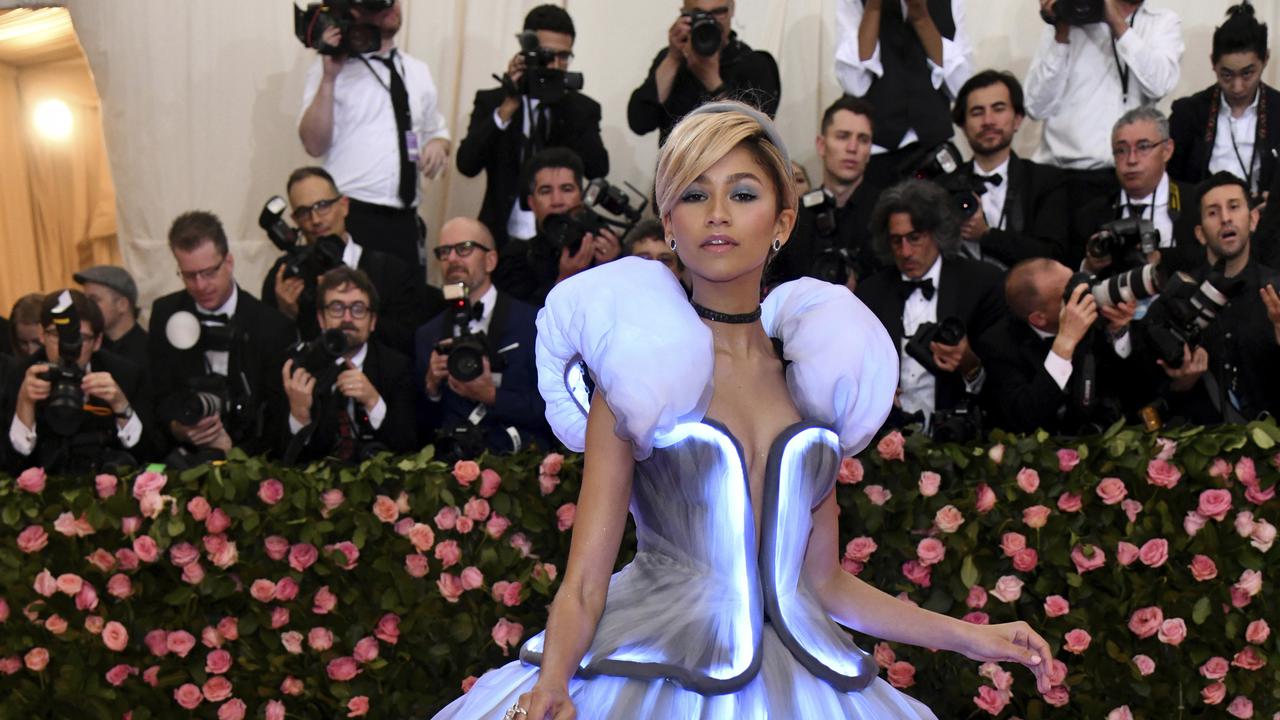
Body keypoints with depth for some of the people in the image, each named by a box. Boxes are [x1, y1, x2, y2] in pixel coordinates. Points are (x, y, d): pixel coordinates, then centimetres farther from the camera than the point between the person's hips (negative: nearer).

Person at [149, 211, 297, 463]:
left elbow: (281, 415, 0)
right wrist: (179, 429, -13)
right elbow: (160, 398, 10)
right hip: (186, 454, 3)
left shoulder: (273, 325, -3)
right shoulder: (166, 315, 7)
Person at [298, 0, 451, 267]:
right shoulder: (333, 66, -1)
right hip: (350, 219, -5)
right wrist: (329, 78, -19)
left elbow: (437, 132, 26)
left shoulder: (418, 71, 15)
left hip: (405, 221, 5)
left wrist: (438, 144, 2)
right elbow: (314, 145, -11)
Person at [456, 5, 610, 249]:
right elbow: (467, 164, -7)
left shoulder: (582, 108, 6)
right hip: (503, 240, 0)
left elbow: (598, 169, -8)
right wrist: (508, 106, -13)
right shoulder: (491, 101, 5)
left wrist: (564, 107, -12)